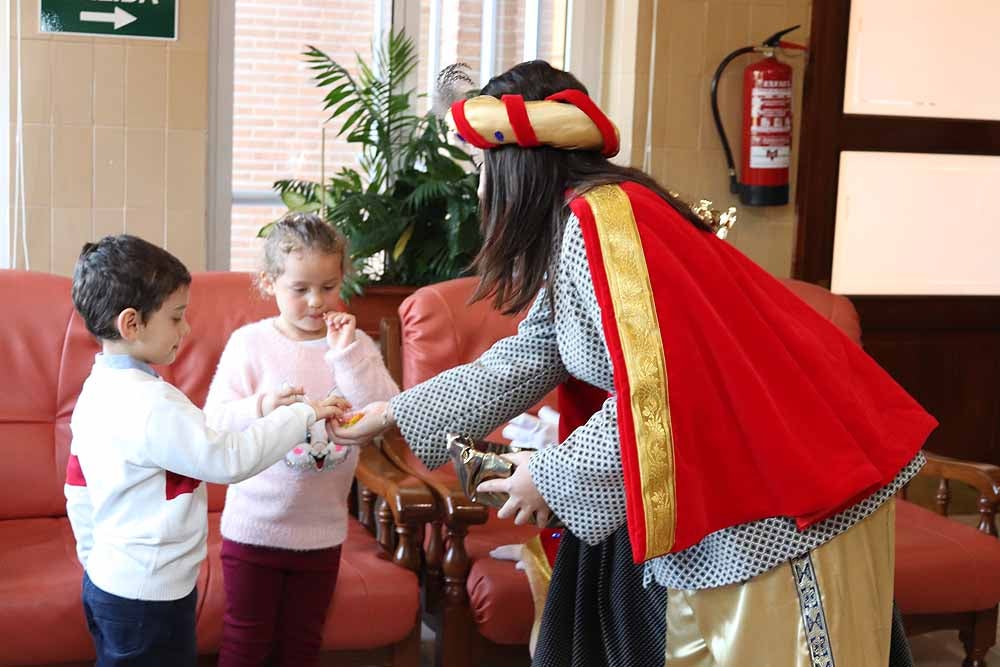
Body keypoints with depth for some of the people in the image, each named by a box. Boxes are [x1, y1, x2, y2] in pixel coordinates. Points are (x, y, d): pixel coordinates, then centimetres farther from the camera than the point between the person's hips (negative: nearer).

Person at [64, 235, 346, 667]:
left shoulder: (96, 391, 6)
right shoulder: (153, 404, -24)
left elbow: (78, 491, 13)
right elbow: (229, 460, -25)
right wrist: (304, 414, -17)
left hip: (105, 582, 9)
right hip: (149, 599, -9)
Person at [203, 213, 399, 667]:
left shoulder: (354, 344, -3)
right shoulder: (249, 342, -9)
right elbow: (215, 420, -13)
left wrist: (347, 353, -21)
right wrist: (259, 407, -32)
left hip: (321, 527, 2)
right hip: (255, 523, -2)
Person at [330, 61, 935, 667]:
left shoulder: (602, 219, -22)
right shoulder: (570, 233, 8)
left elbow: (657, 395, -27)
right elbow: (521, 363, 14)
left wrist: (553, 477, -15)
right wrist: (396, 414, 17)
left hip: (786, 481, -10)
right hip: (724, 477, 10)